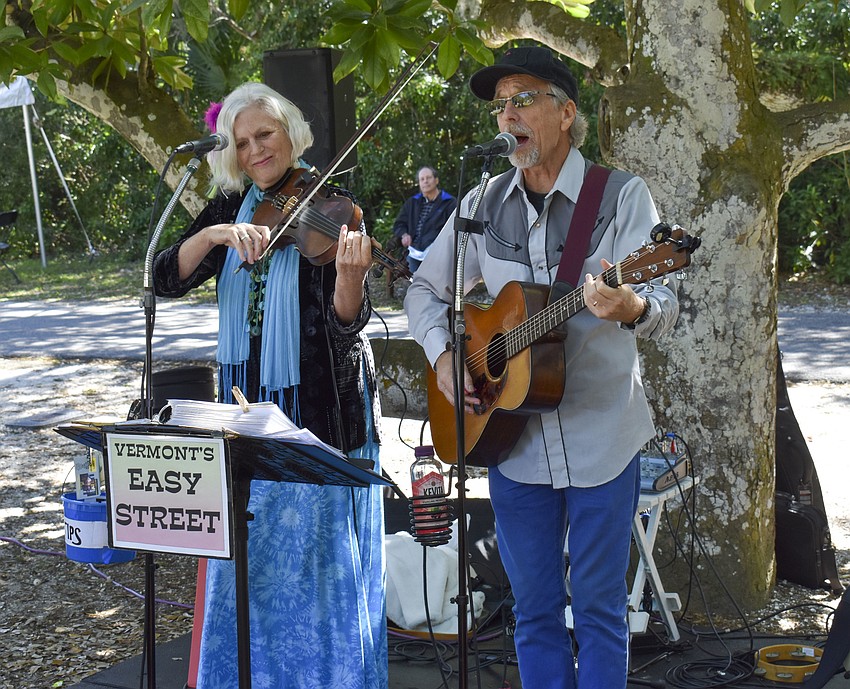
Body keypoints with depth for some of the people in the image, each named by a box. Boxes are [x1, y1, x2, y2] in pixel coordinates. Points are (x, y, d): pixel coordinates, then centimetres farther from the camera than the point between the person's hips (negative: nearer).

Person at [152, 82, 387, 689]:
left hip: (319, 408, -4)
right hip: (249, 404, 5)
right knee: (249, 562, 13)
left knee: (322, 559, 2)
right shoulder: (231, 207, 6)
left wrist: (350, 272, -38)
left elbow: (346, 323, -17)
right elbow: (167, 280, -6)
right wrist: (217, 234, -22)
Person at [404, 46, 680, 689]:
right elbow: (425, 288, 15)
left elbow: (664, 307, -17)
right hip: (511, 437, 4)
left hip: (600, 439, -3)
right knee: (534, 610, 13)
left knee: (599, 609, 7)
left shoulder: (622, 195, -7)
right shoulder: (483, 205, 4)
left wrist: (631, 307, -40)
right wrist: (443, 356, -3)